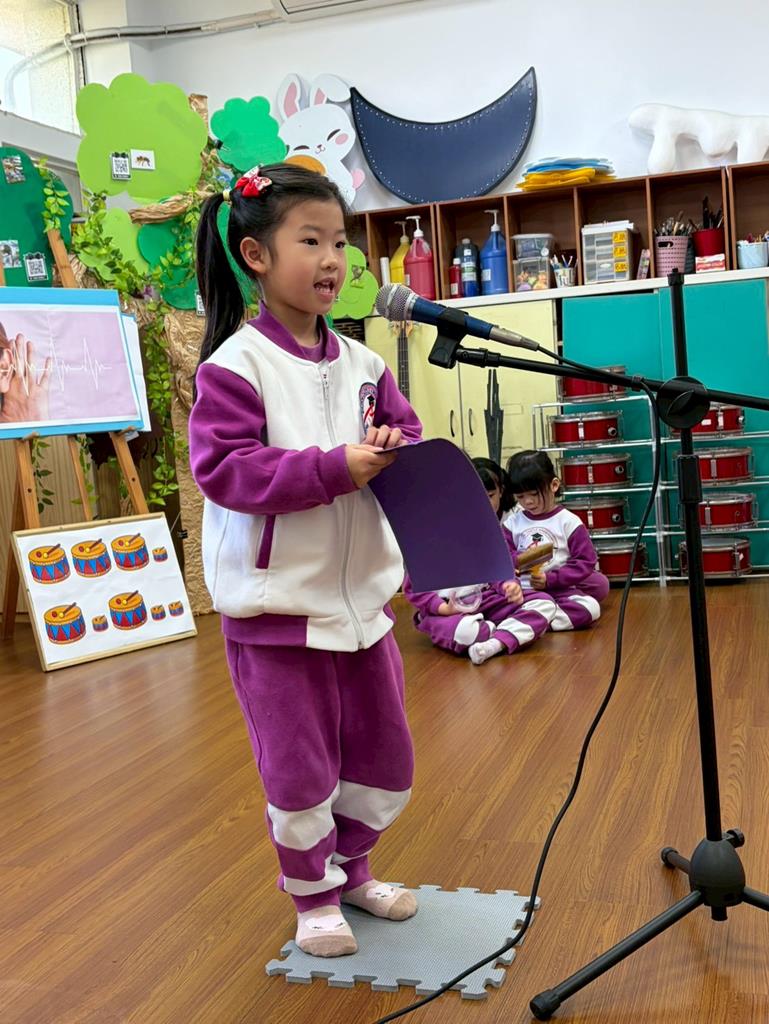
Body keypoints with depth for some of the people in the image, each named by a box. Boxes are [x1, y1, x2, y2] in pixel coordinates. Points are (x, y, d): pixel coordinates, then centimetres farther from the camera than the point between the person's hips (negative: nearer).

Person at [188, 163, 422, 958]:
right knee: (299, 770, 8)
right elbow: (222, 468, -20)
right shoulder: (234, 365, -13)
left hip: (362, 596, 6)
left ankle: (350, 868, 41)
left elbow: (409, 439, 7)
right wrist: (334, 469, -24)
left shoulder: (362, 364, 5)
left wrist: (395, 455, -17)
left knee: (384, 756, 18)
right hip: (276, 605, -6)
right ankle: (314, 895, 32)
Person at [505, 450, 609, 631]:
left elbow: (585, 561, -3)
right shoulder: (513, 523, 11)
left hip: (561, 590, -2)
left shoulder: (569, 521, 1)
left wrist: (550, 579, -12)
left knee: (591, 607, -30)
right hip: (522, 590, 2)